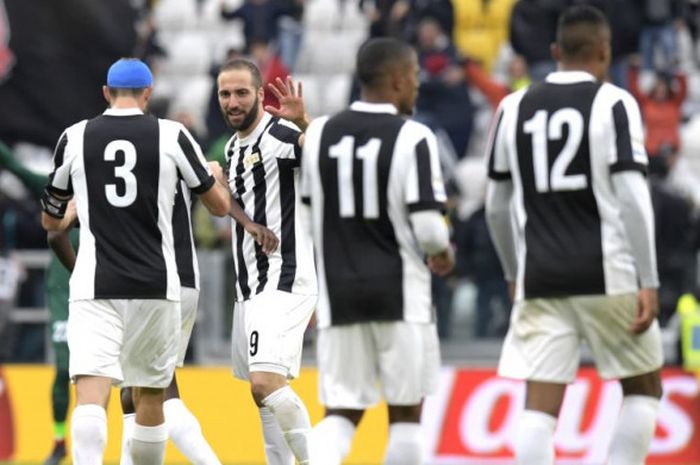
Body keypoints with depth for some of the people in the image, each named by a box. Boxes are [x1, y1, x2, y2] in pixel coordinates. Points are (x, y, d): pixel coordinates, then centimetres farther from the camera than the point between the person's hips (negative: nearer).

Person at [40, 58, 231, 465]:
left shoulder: (75, 137, 4)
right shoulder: (172, 136, 1)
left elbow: (51, 221, 16)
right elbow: (221, 206, 11)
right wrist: (217, 174, 35)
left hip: (95, 287, -1)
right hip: (155, 286, 1)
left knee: (91, 393, -13)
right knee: (150, 394, 18)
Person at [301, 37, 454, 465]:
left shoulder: (319, 134, 4)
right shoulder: (412, 138, -9)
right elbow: (428, 228, -14)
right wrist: (443, 253, 8)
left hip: (339, 292, 4)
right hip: (400, 291, -4)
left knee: (342, 412, 7)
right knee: (406, 411, 10)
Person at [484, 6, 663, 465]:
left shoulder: (515, 108, 10)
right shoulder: (614, 104, -3)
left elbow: (497, 207, 15)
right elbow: (632, 197, -11)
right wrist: (649, 283, -9)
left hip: (541, 278, 3)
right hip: (606, 275, -3)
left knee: (540, 405, 0)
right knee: (643, 388, 14)